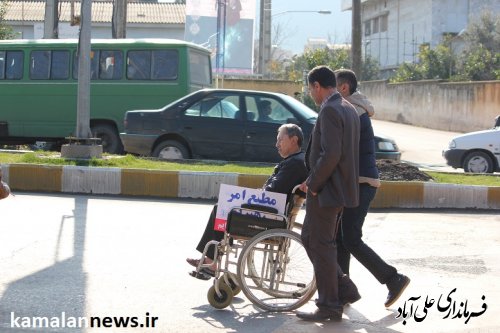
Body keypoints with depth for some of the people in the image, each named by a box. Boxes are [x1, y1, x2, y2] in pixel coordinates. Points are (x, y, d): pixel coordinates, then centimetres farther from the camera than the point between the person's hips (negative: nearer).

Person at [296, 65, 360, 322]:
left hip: (326, 189, -10)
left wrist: (313, 183, -14)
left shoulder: (329, 110, -16)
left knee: (321, 245, -2)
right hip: (340, 187, 10)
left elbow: (330, 154, -25)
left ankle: (329, 306, 5)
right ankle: (338, 284, 22)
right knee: (310, 238, 19)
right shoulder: (348, 109, 14)